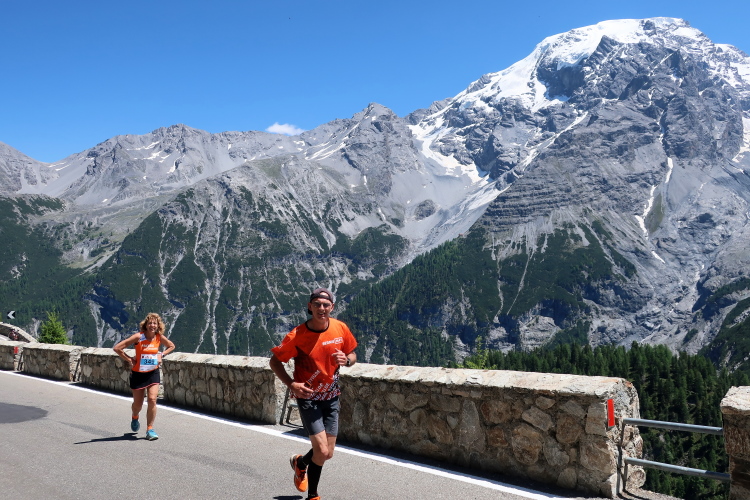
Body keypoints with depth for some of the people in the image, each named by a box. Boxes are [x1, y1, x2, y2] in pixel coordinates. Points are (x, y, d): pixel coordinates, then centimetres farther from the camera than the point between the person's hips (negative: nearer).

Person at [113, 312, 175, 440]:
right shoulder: (138, 337, -17)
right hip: (138, 374, -2)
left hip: (153, 373, 2)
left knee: (152, 400, -13)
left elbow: (171, 346, 15)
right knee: (138, 404, 10)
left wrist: (161, 355, 0)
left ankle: (150, 429, 0)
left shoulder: (160, 337, -6)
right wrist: (129, 360, -13)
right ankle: (135, 418, 46)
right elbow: (117, 348, -15)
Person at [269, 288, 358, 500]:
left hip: (331, 397, 4)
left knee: (328, 454, 7)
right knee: (322, 452, -12)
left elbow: (353, 355, 7)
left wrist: (346, 360, -17)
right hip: (308, 398, -4)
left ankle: (300, 462, 43)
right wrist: (291, 384, -22)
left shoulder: (340, 328, -7)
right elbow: (274, 361, -7)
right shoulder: (297, 336, -18)